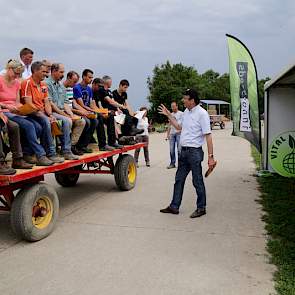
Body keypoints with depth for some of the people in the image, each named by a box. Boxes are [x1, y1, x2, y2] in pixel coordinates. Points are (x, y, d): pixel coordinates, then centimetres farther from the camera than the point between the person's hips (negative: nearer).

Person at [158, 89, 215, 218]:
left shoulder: (202, 113, -13)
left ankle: (201, 208, 18)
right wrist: (169, 115, 21)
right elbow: (179, 127, 25)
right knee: (179, 179, 13)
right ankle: (174, 206, 23)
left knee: (197, 181, 3)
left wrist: (210, 156, -20)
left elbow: (208, 135, -16)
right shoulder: (186, 112, 12)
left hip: (195, 152, -8)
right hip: (184, 151, 8)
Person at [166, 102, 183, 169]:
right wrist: (168, 133, 14)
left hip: (179, 133, -5)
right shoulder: (171, 114, 17)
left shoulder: (181, 114, -1)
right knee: (171, 150, 6)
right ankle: (172, 163, 13)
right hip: (172, 133, 6)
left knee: (179, 149, -6)